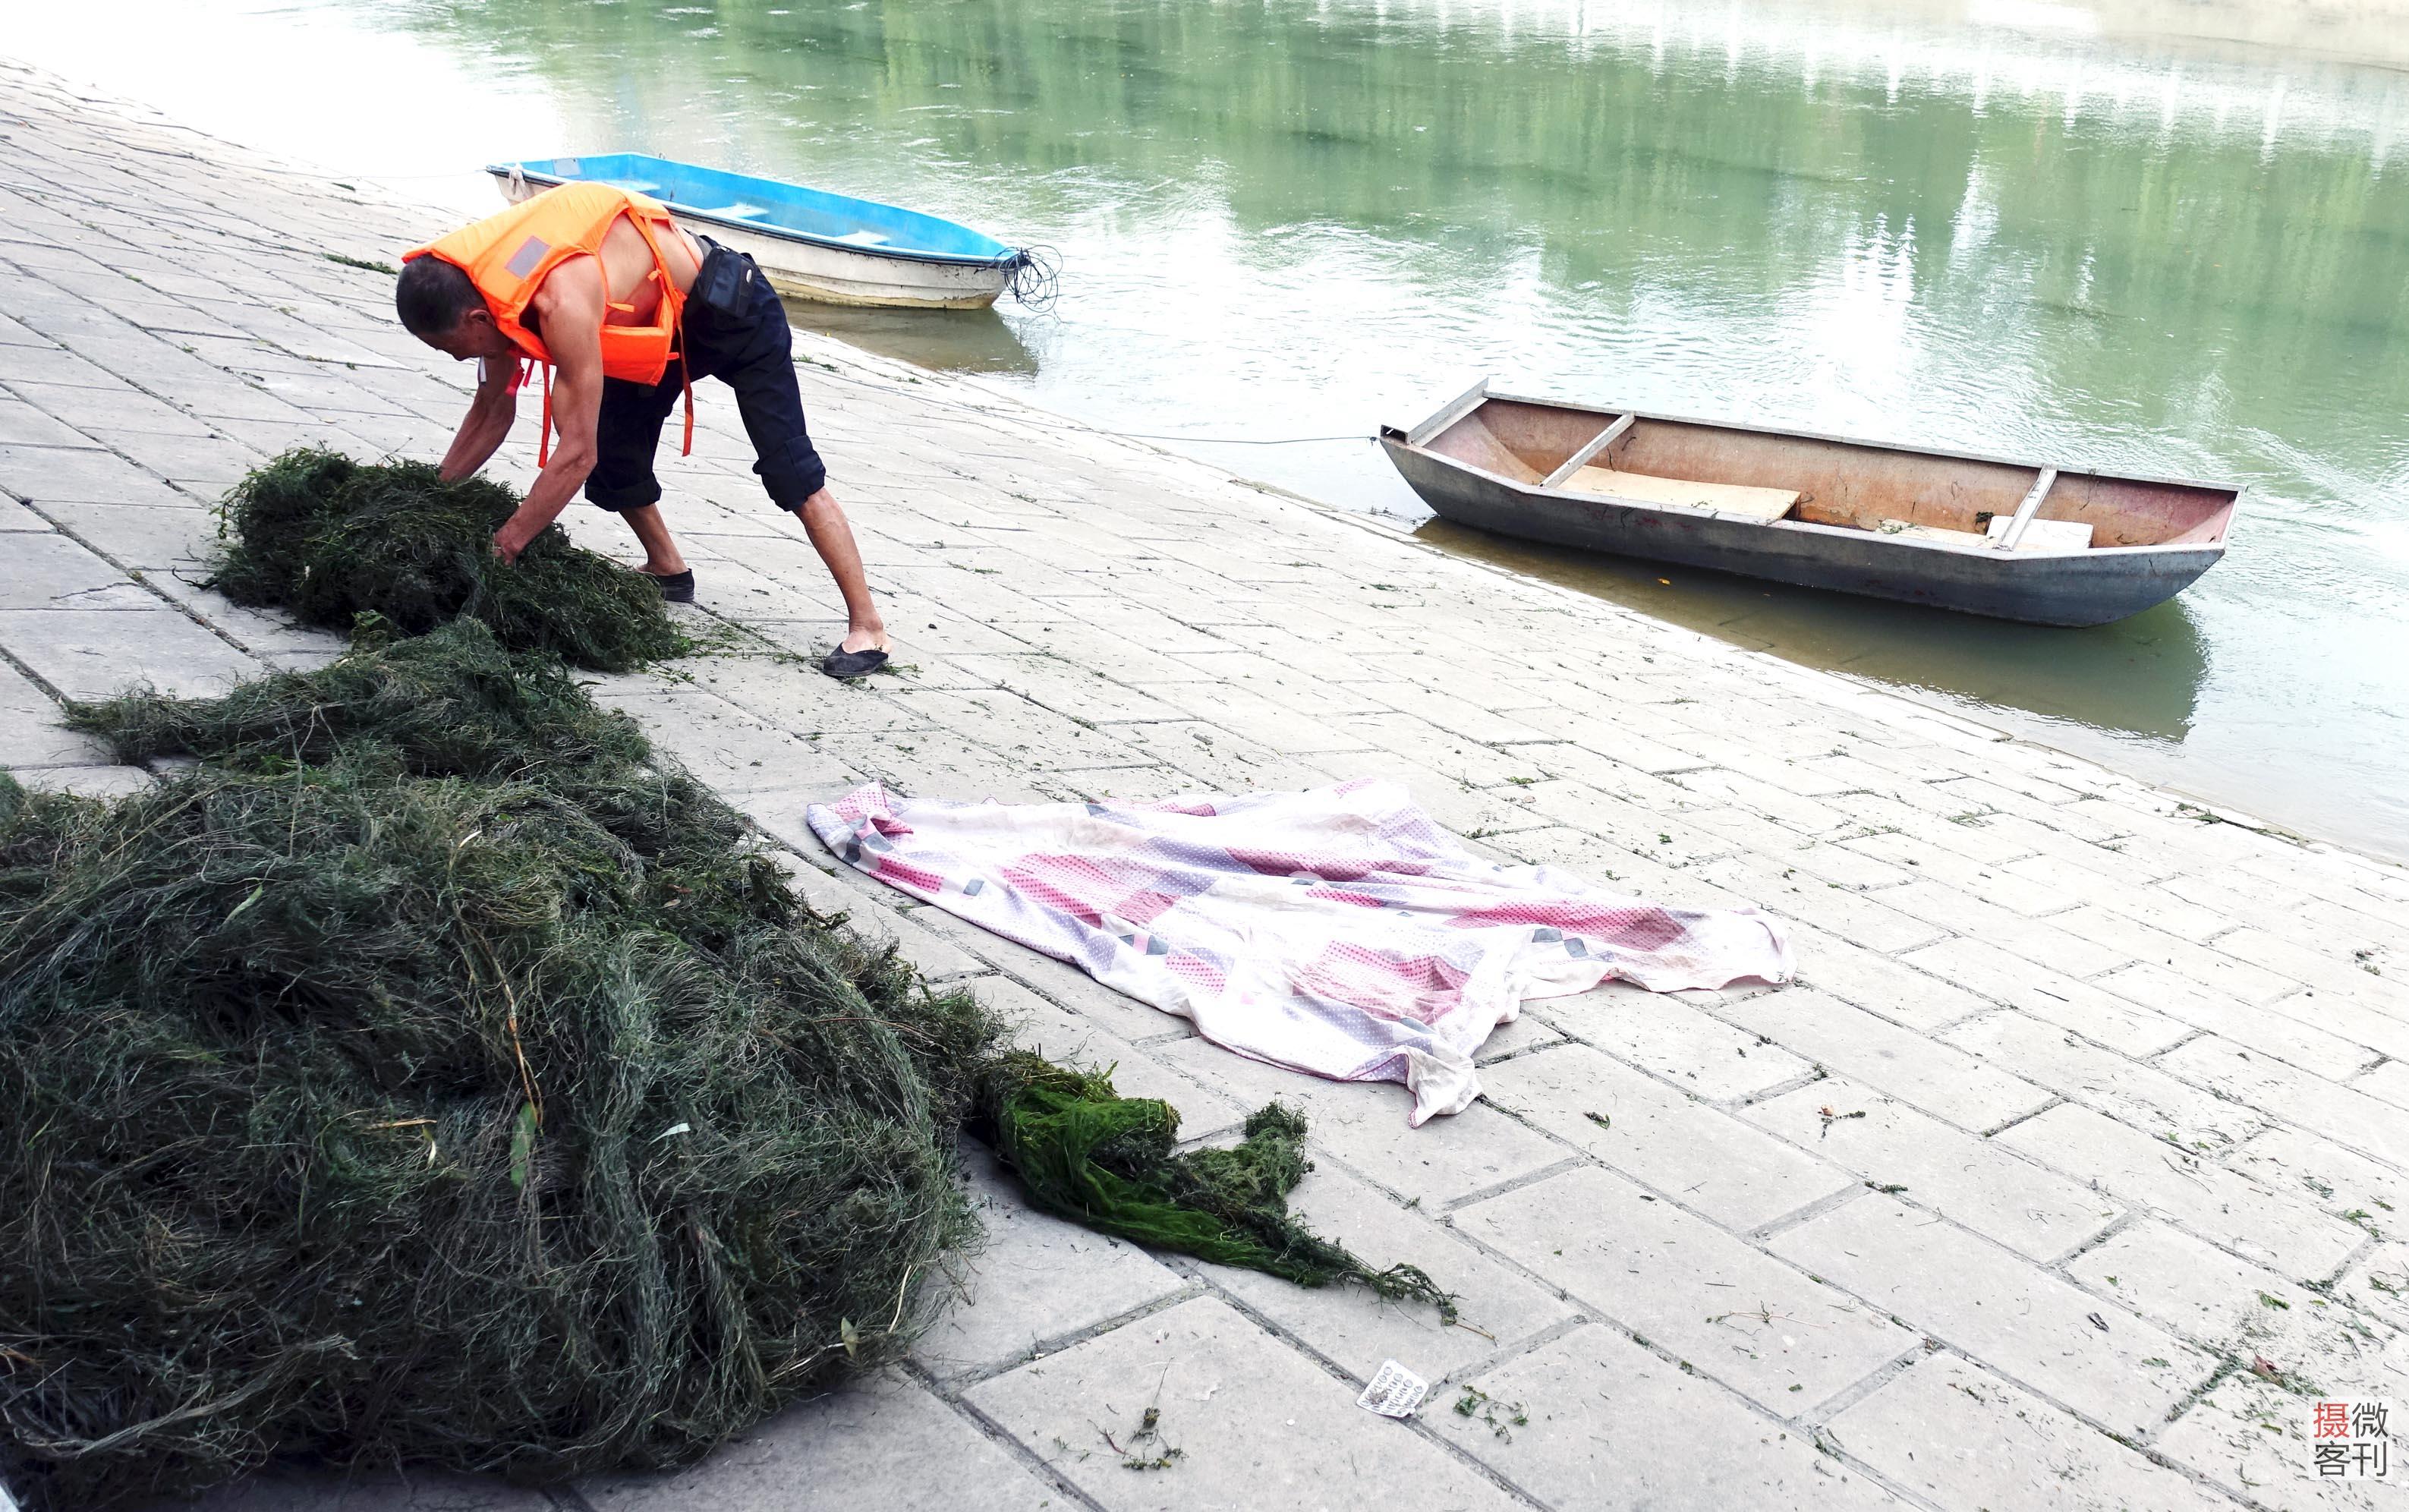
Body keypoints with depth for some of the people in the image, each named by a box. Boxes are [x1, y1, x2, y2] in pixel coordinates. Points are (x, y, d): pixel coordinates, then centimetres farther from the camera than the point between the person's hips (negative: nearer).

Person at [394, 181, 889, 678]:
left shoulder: (561, 304, -38)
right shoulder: (487, 289, -11)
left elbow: (577, 452, -35)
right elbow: (492, 409, 4)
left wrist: (504, 545, -27)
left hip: (733, 310, -8)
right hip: (656, 320, 8)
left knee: (792, 473, -10)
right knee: (614, 455, 5)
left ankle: (867, 627, -8)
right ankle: (668, 572, 29)